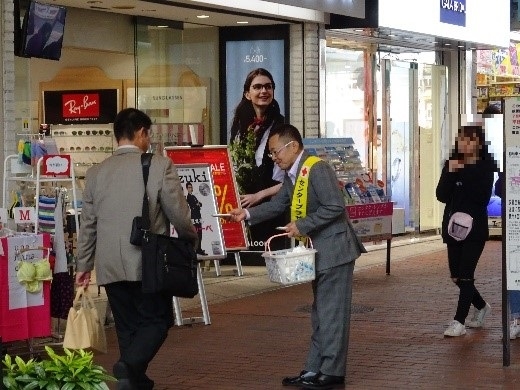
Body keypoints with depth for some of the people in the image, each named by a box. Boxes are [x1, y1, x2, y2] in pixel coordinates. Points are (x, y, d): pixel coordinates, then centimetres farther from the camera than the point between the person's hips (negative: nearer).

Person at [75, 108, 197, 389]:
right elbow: (179, 214, -5)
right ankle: (130, 364, -18)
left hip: (109, 265, 4)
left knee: (127, 326, 13)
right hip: (148, 261, -4)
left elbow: (87, 224, 11)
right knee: (156, 320, 5)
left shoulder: (95, 173, 7)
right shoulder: (160, 166, -6)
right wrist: (191, 238, 15)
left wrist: (83, 265, 20)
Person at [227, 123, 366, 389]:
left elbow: (335, 207, -23)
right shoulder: (292, 175, 10)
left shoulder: (317, 169, -18)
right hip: (319, 253, 10)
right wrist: (248, 214, 0)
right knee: (320, 314, 14)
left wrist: (302, 225, -21)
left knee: (332, 312, -4)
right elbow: (277, 205, 14)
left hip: (335, 250, -10)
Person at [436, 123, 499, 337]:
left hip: (475, 227, -5)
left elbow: (483, 197, -16)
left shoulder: (485, 167, -5)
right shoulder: (451, 164, 5)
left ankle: (459, 321, -2)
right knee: (456, 275, 10)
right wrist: (451, 173, -17)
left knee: (465, 275, -8)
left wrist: (463, 174, -19)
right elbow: (441, 195, -4)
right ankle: (481, 307, 33)